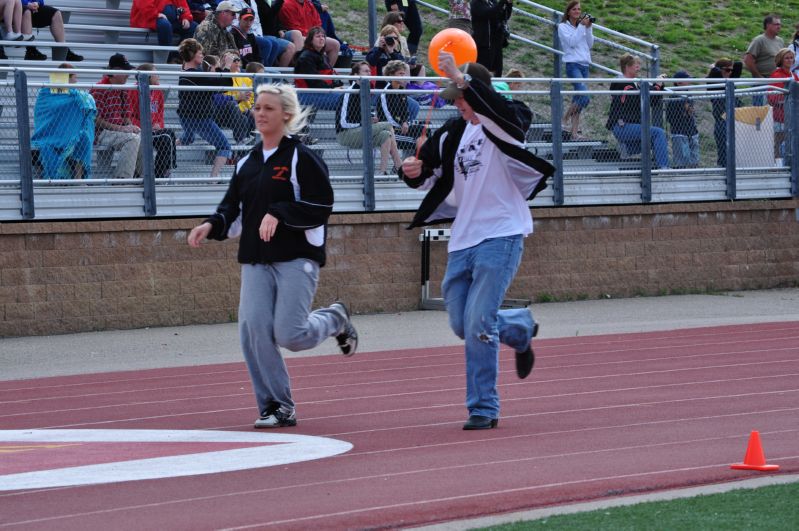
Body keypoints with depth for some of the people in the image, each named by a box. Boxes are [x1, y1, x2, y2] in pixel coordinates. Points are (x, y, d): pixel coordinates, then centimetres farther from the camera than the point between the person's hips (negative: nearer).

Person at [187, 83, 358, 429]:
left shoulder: (301, 159, -6)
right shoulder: (247, 163, 14)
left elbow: (321, 207, -10)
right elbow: (232, 210, 18)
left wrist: (279, 213, -20)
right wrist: (211, 226, -2)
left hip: (297, 258, -6)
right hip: (255, 261, 6)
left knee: (289, 335, -13)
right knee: (253, 330, -9)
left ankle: (335, 319, 22)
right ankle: (277, 408, 2)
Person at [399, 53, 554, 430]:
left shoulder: (502, 126, -8)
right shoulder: (453, 132, 12)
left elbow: (495, 109, -33)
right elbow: (429, 175, 20)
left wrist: (460, 77, -43)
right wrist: (414, 171, -3)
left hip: (500, 237, -7)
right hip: (463, 239, 7)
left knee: (479, 324, -14)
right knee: (462, 325, 10)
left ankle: (483, 408, -3)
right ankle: (520, 328, 39)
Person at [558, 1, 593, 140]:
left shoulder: (582, 26, 17)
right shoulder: (563, 27, 1)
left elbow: (590, 44, 11)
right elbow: (572, 42, -13)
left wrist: (588, 28, 0)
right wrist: (581, 26, -13)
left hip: (585, 65, 6)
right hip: (573, 64, -6)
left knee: (579, 98, 4)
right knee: (584, 97, -22)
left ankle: (574, 132, 6)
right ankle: (566, 118, -3)